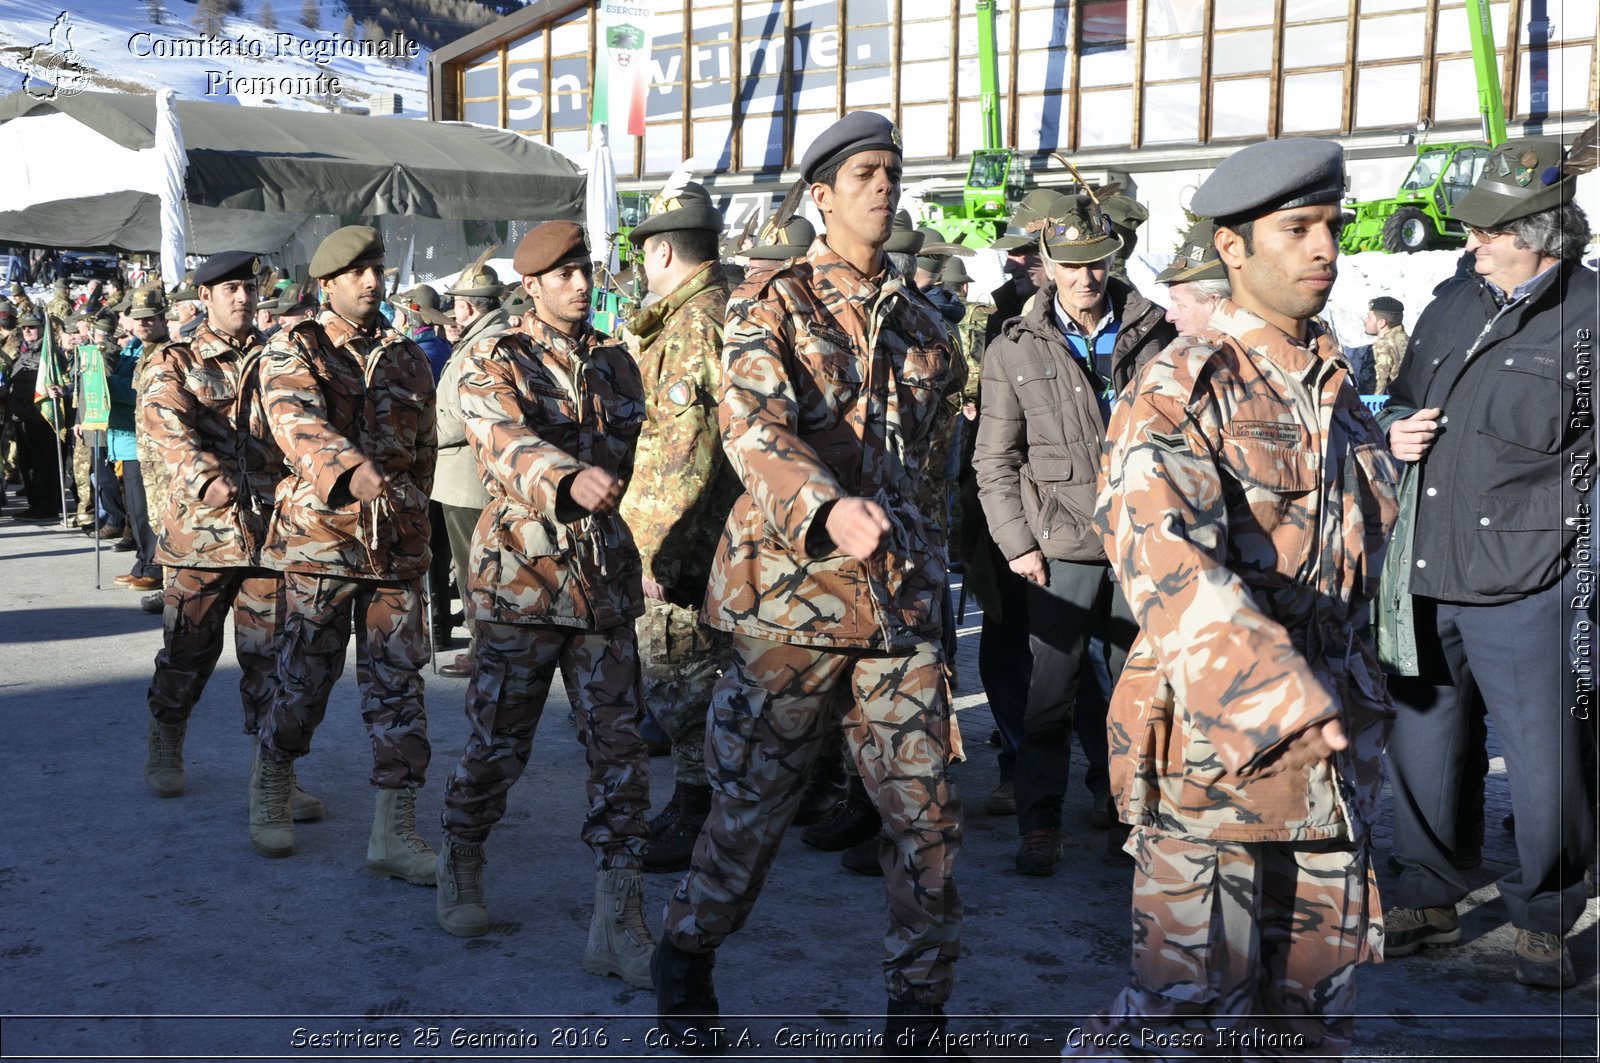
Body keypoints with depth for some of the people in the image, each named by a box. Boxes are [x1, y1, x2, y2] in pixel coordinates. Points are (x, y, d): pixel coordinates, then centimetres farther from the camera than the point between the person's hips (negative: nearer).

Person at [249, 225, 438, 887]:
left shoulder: (407, 357, 14)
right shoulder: (293, 351, -1)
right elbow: (297, 421, -22)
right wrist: (350, 471, -41)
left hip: (395, 545, 4)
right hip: (319, 539, -4)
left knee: (399, 685, 0)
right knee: (304, 680, 5)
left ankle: (393, 834, 5)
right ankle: (271, 789, 31)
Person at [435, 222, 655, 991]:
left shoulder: (615, 364, 15)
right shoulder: (494, 365, -3)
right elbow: (507, 442, -23)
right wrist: (568, 478, -42)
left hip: (605, 579, 4)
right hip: (521, 580, -4)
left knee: (619, 748, 0)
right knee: (498, 743, 5)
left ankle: (617, 922, 5)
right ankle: (460, 868, 32)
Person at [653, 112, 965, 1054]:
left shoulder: (923, 324, 15)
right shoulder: (771, 303, -2)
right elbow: (753, 426, -20)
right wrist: (828, 507, -37)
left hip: (901, 595, 4)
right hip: (794, 588, -4)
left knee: (929, 811, 3)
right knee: (754, 799, 7)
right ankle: (687, 956, 31)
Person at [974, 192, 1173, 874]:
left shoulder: (1155, 336, 4)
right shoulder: (1014, 350, 1)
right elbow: (995, 460, 2)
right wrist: (1017, 541, -5)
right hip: (1064, 544, -2)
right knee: (1051, 692, -1)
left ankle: (1116, 793, 33)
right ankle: (1039, 824, 10)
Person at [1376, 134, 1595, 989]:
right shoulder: (1451, 306, 13)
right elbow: (1402, 400, 27)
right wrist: (1396, 432, 4)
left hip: (1525, 591, -5)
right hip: (1426, 579, 6)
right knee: (1419, 744, 14)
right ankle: (1427, 899, 32)